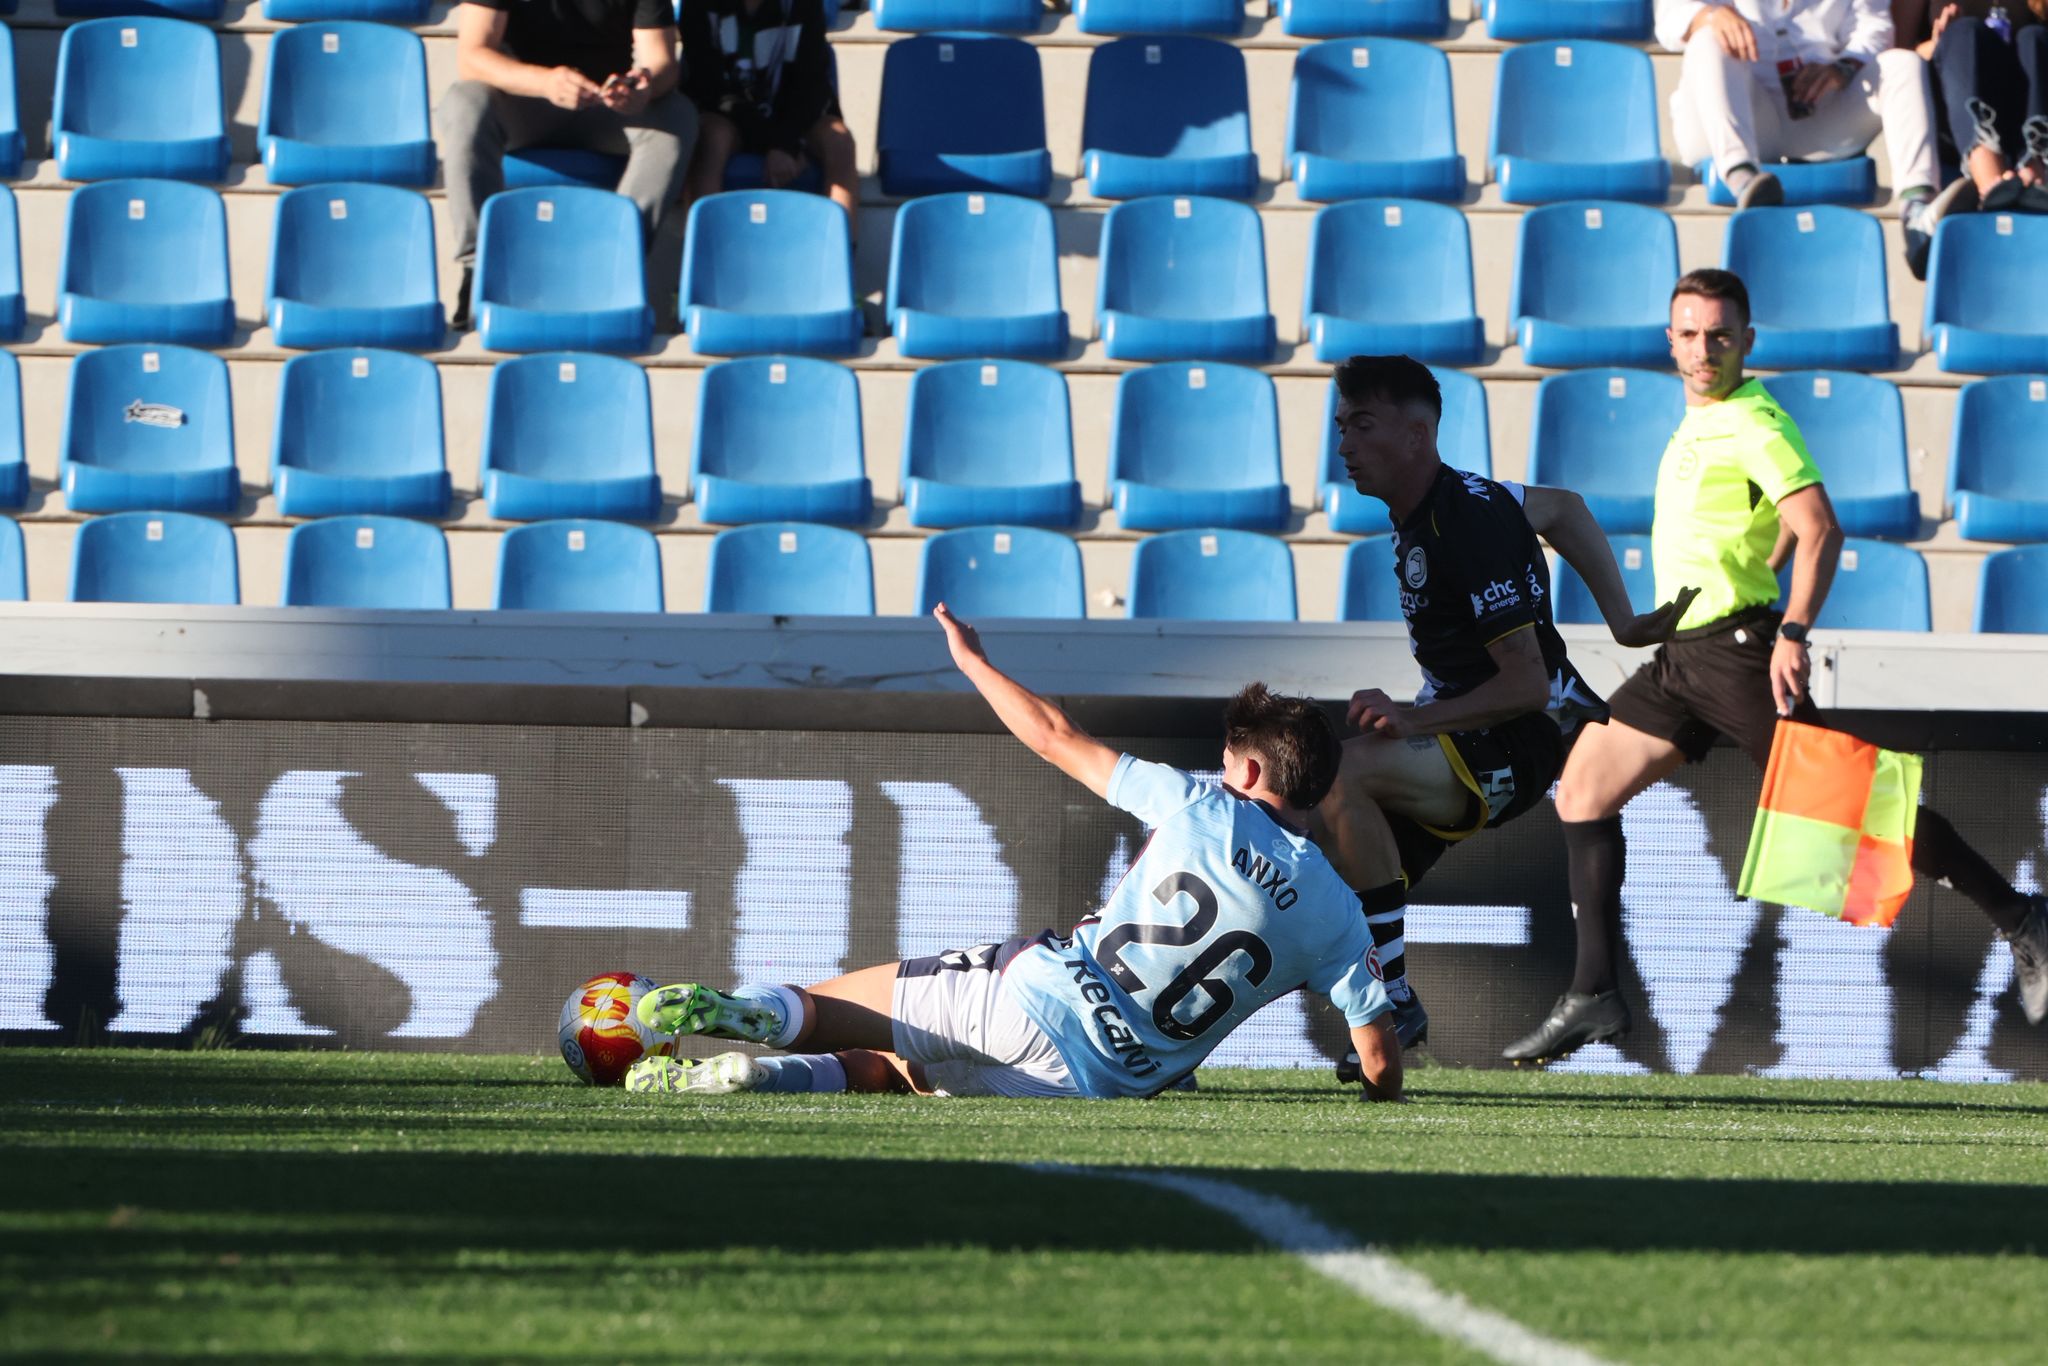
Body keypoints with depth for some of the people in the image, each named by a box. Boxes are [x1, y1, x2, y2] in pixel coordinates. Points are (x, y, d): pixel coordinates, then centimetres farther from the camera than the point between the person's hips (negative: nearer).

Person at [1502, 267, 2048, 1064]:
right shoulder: (1699, 421, 15)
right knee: (1582, 792, 5)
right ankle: (1593, 997, 7)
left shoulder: (1753, 423, -14)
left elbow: (1819, 527, -25)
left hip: (1736, 650, -9)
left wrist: (1792, 631, -33)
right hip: (1683, 653, 9)